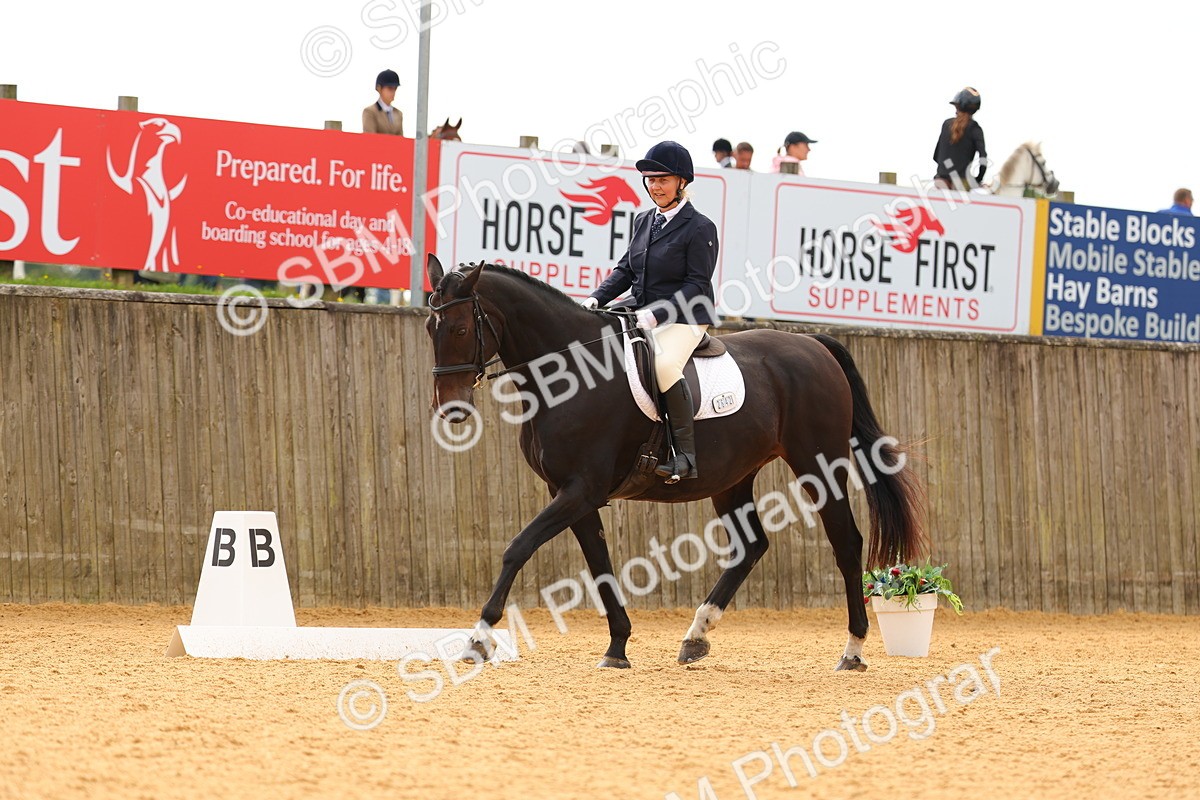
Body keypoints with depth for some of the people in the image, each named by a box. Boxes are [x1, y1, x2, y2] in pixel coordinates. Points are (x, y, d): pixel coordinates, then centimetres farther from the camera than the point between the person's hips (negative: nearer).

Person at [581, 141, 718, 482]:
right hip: (642, 316, 8)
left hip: (683, 319, -8)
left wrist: (657, 314, -23)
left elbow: (696, 285, -13)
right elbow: (625, 270, 16)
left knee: (664, 365, -35)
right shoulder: (643, 221, 14)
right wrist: (597, 299, -2)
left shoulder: (699, 228, -8)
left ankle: (685, 454, -31)